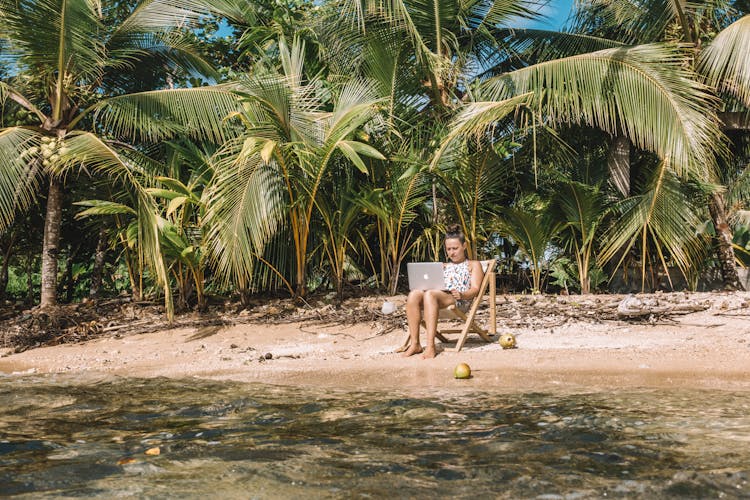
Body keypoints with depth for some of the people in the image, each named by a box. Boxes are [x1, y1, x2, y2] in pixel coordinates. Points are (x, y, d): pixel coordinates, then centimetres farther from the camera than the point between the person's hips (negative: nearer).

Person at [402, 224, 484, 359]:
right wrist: (424, 285, 0)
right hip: (437, 295, 5)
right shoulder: (443, 266, 36)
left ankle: (430, 345, -46)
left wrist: (462, 295, -18)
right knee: (414, 294, -31)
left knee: (430, 294, -38)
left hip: (460, 301, -5)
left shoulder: (473, 265, 20)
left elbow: (475, 289, 5)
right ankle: (414, 343, -35)